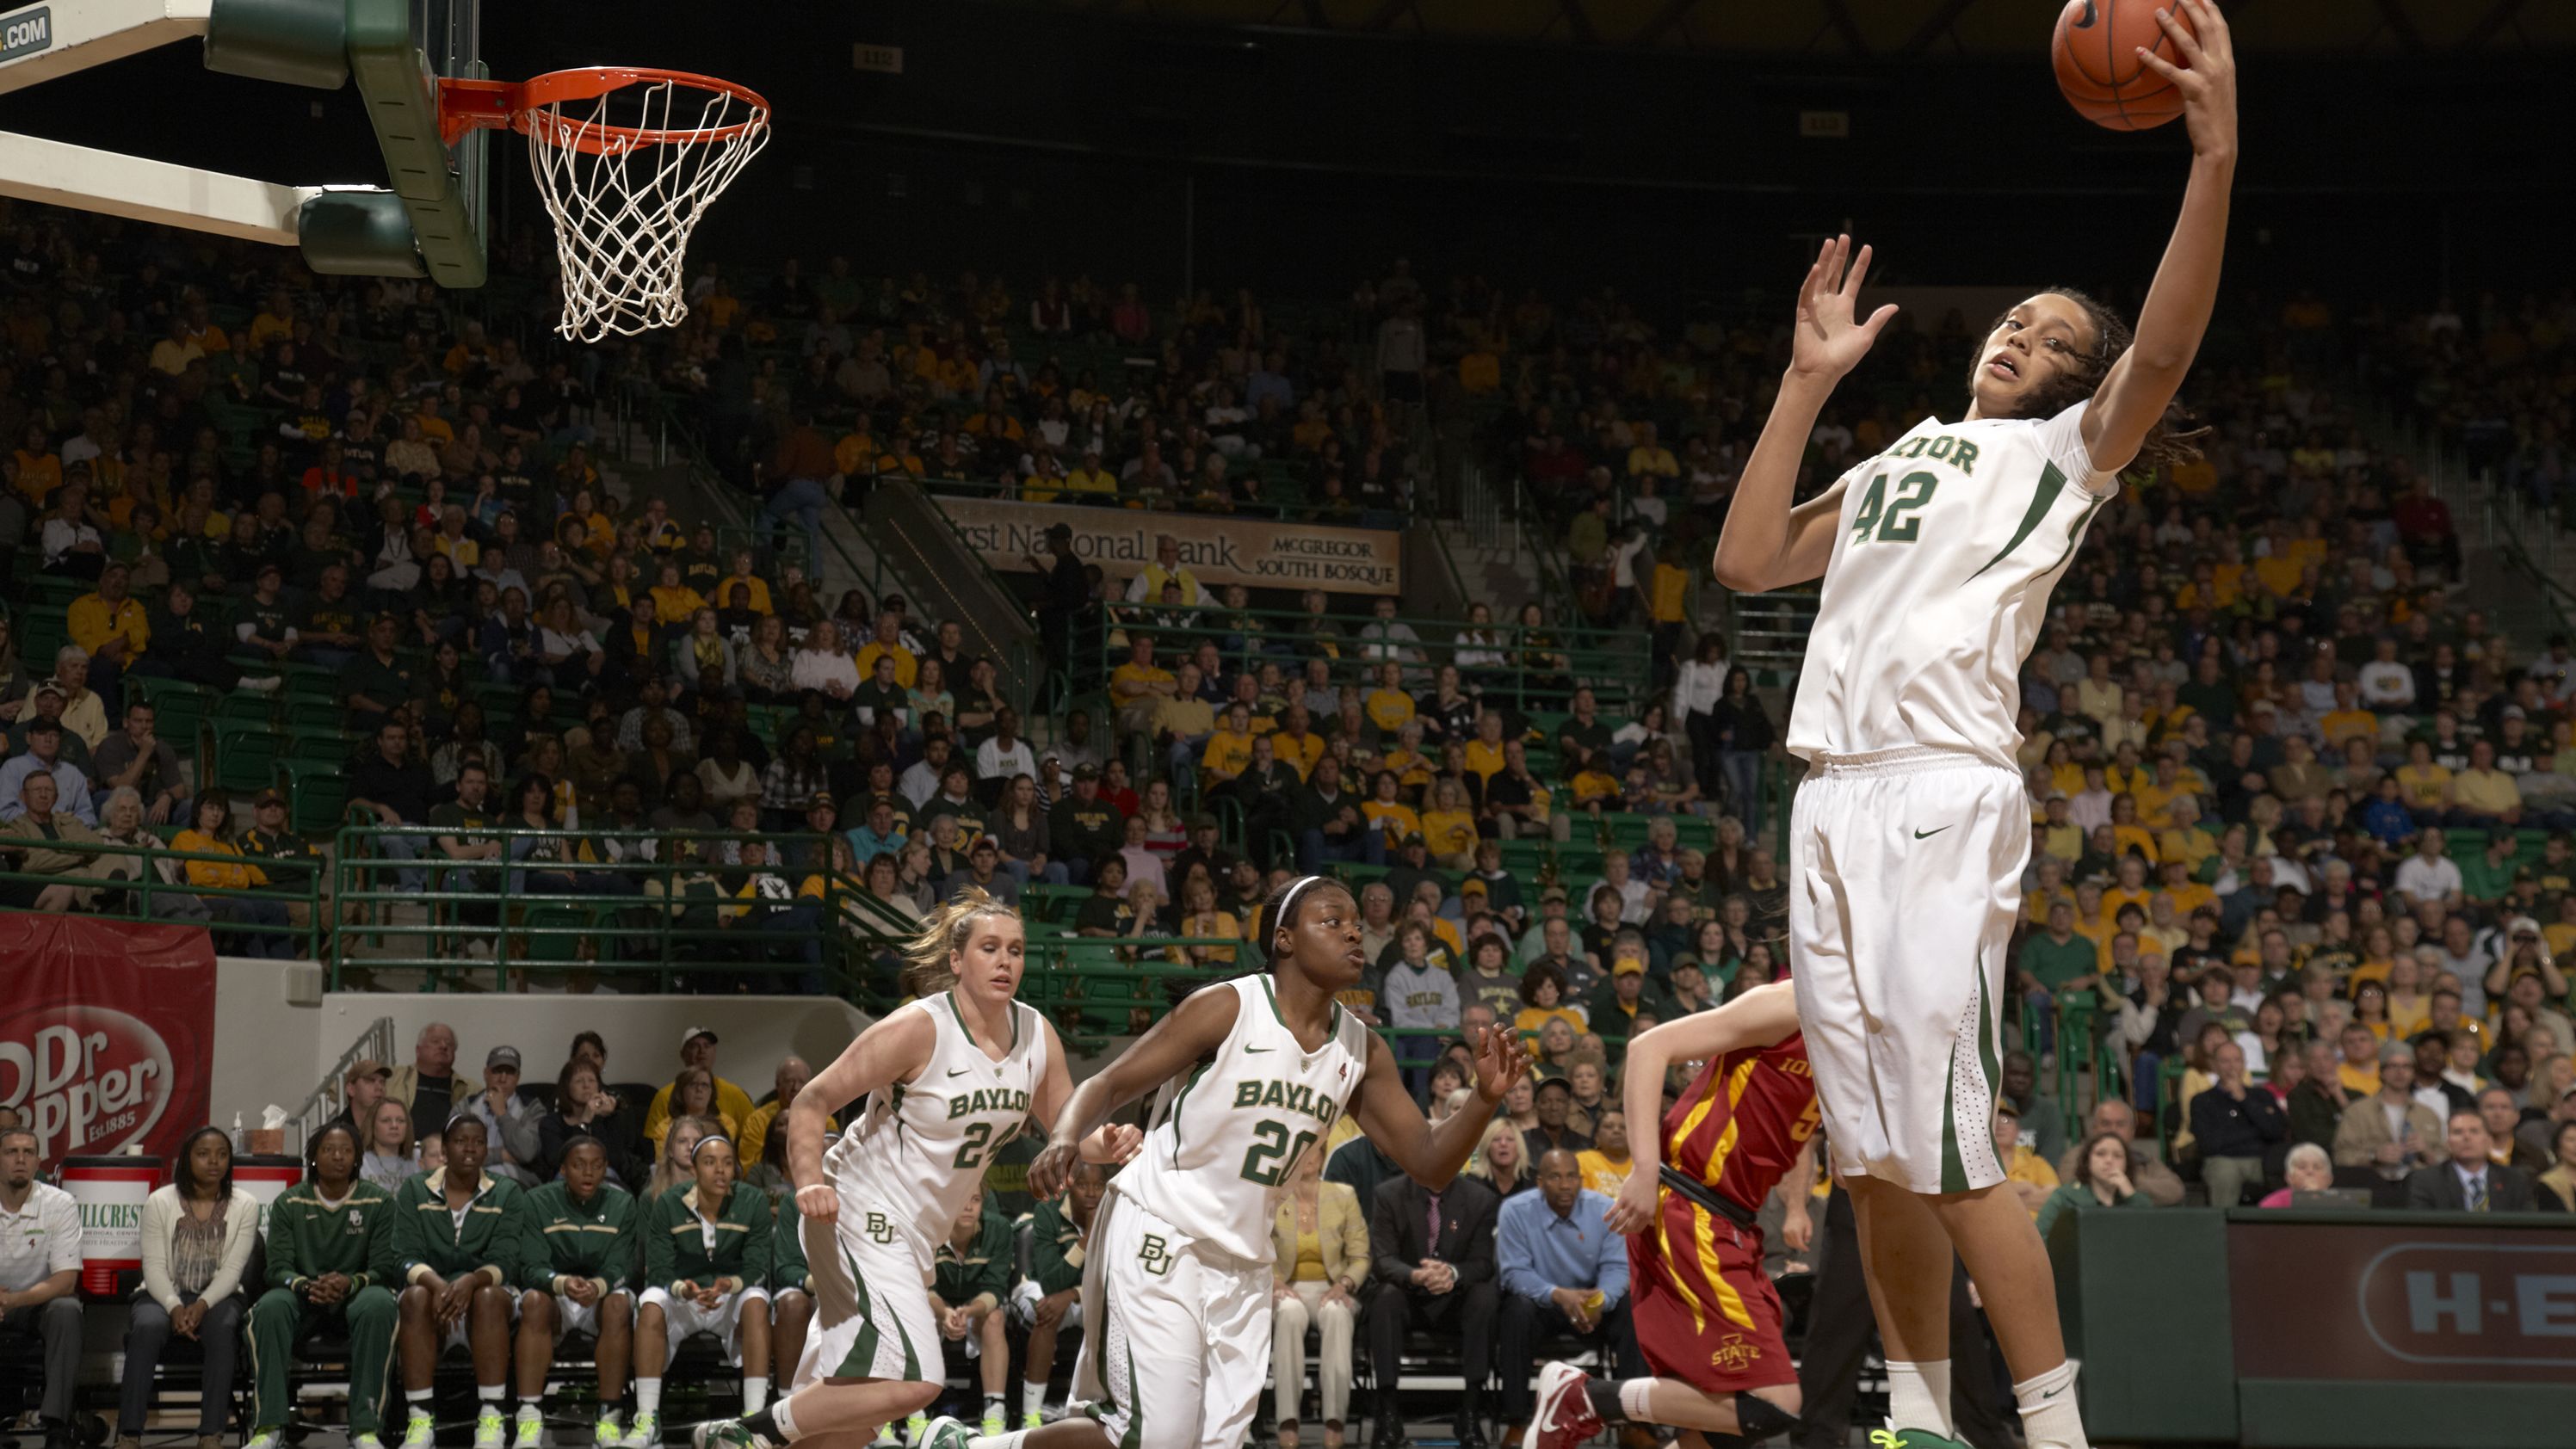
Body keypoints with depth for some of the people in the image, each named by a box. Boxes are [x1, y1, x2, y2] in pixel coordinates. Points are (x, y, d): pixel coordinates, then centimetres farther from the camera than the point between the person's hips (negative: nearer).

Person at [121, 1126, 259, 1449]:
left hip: (217, 1296, 0)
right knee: (147, 1327, -34)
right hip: (165, 1294, 0)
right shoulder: (159, 1202, 1)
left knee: (223, 1328, -35)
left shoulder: (245, 1205, 2)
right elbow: (154, 1267, -5)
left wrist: (202, 1305, -22)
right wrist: (175, 1307, -22)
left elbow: (232, 1268, -6)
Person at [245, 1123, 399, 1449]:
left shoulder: (379, 1202, 3)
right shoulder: (289, 1203, 6)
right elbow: (278, 1266, -1)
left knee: (379, 1305, -37)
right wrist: (307, 1286, -25)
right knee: (270, 1308, -34)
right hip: (303, 1297, 1)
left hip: (355, 1296, -1)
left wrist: (350, 1283, -26)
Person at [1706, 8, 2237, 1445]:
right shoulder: (1896, 462, 28)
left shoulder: (2066, 453, 10)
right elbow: (1747, 560, 20)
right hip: (1834, 795, 6)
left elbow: (2163, 349, -9)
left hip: (1946, 793, -6)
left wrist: (2216, 156, -22)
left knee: (1951, 1142, -15)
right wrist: (1810, 380, 19)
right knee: (1874, 1148, 7)